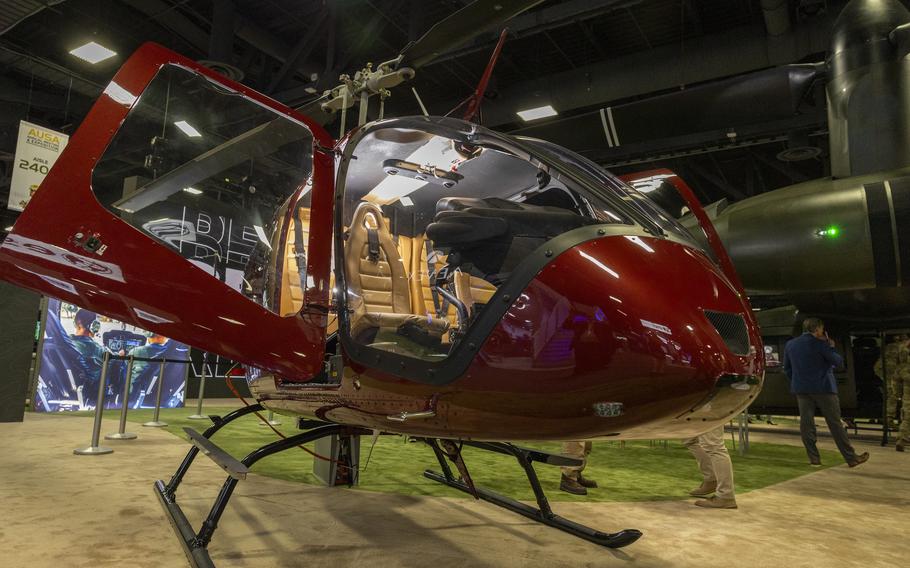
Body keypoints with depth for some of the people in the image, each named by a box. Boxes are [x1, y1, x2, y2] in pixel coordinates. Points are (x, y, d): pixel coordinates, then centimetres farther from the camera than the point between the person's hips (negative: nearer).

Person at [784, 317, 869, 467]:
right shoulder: (819, 343, -9)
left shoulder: (790, 344, 8)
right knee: (835, 423, 2)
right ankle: (851, 458, 10)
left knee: (806, 423, 4)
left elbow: (787, 368, 13)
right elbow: (839, 362, -3)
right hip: (823, 388, -4)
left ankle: (814, 457, 4)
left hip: (801, 389, 4)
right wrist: (831, 347, 9)